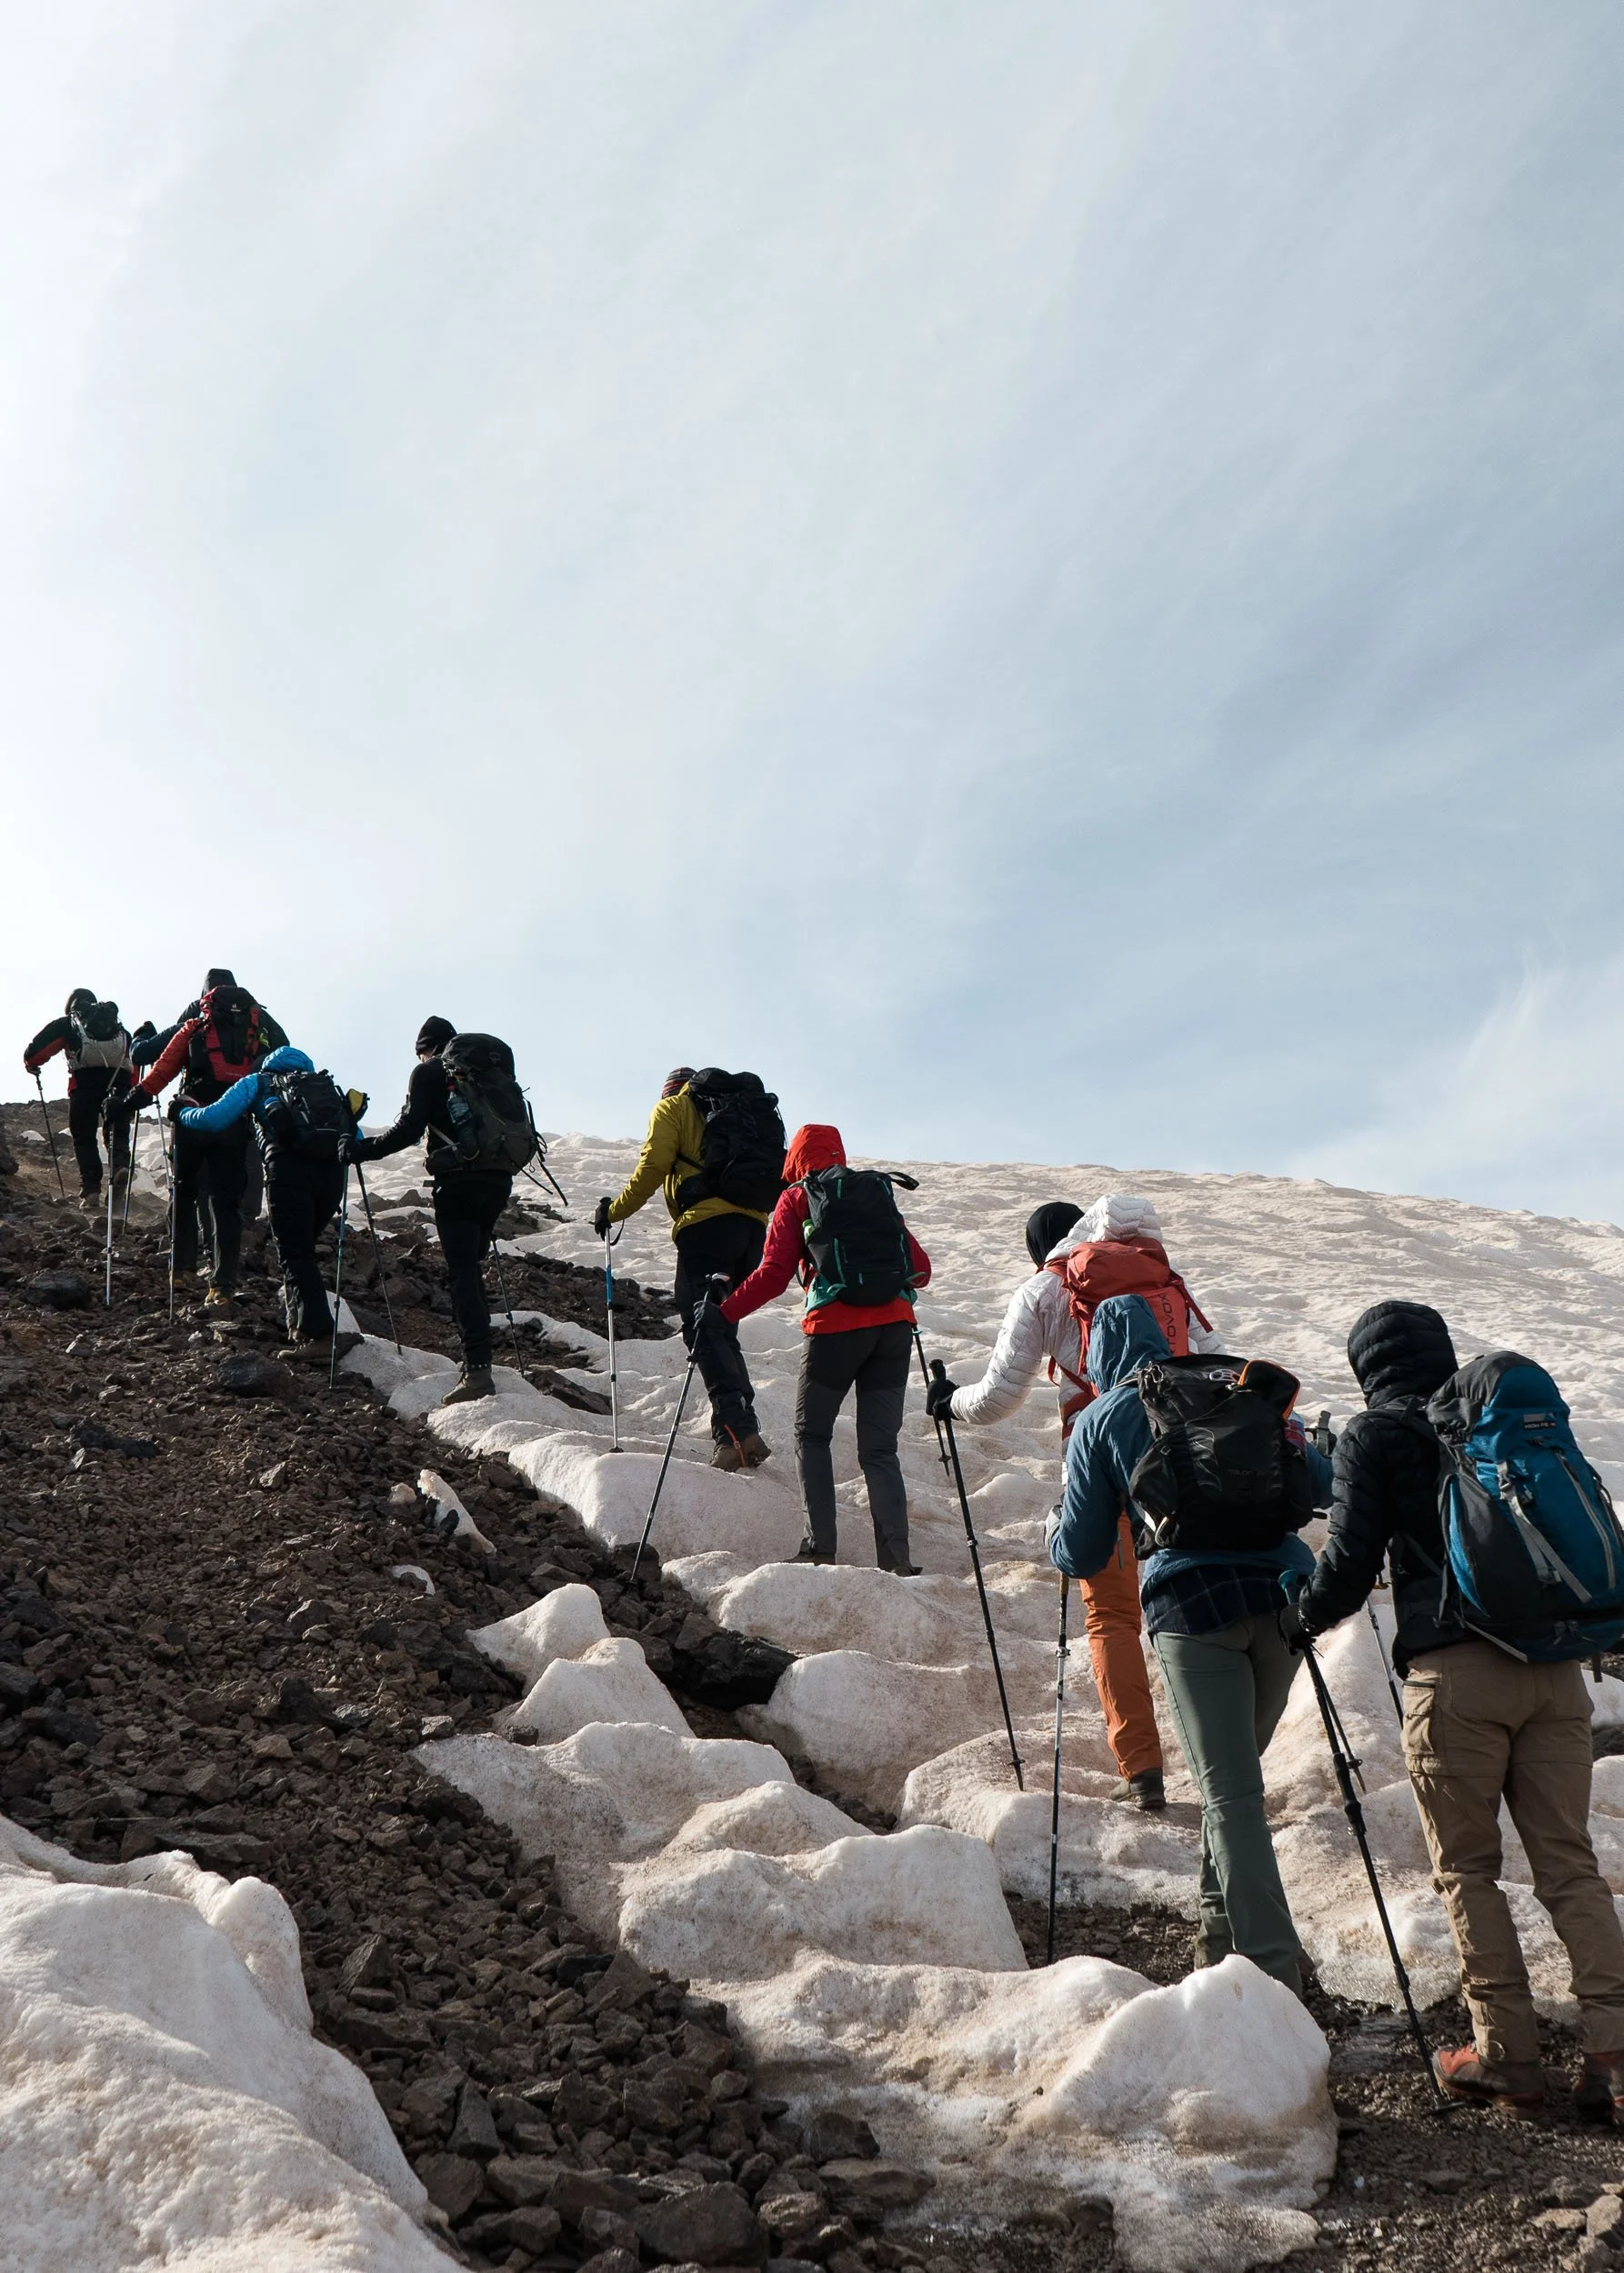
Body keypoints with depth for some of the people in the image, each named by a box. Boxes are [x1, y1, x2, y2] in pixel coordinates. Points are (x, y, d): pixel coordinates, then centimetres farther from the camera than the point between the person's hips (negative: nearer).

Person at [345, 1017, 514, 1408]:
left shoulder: (429, 1072, 4)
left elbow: (408, 1128, -6)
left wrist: (363, 1149, 3)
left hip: (457, 1181, -6)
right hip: (498, 1180, 6)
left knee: (461, 1273, -9)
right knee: (471, 1267, 19)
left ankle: (477, 1369, -19)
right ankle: (477, 1358, 17)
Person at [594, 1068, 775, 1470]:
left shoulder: (672, 1108, 12)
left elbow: (652, 1168, 1)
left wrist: (614, 1211, 11)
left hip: (707, 1222, -6)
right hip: (754, 1225, 6)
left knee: (702, 1327, -10)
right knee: (721, 1327, 13)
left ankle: (735, 1429, -25)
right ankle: (744, 1431, 3)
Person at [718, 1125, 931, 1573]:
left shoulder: (796, 1199, 9)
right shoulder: (878, 1191, 20)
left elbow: (772, 1275, -1)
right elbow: (921, 1270, 17)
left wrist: (723, 1312, 7)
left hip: (835, 1327, -3)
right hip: (894, 1325, 3)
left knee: (811, 1435, 15)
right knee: (879, 1447, 10)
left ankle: (820, 1548, 5)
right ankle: (896, 1561, -1)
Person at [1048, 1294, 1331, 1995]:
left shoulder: (1100, 1420, 11)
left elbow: (1083, 1555, 11)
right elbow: (1319, 1483, 18)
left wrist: (1054, 1532, 34)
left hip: (1192, 1601, -4)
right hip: (1280, 1591, 4)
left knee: (1230, 1792, -4)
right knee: (1235, 1771, 20)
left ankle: (1272, 1965, -11)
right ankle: (1223, 1931, 27)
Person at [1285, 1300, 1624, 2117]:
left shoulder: (1374, 1434, 4)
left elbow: (1351, 1560, -1)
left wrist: (1297, 1618, 16)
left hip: (1456, 1671, -4)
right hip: (1553, 1666, 5)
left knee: (1466, 1870, 7)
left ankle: (1507, 2055, 7)